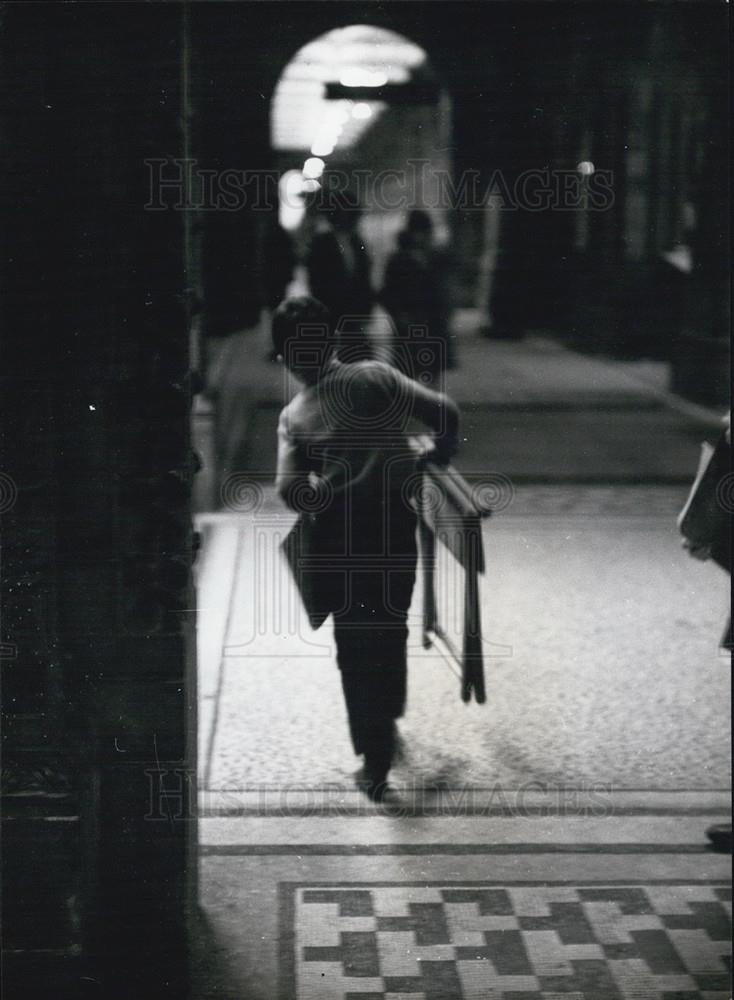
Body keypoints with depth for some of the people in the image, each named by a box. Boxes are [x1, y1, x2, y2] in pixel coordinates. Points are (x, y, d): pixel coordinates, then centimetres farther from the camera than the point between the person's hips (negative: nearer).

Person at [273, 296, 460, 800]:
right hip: (395, 526, 1)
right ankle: (386, 726, 40)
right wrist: (437, 463, 7)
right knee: (391, 630, 21)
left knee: (355, 642, 10)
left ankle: (376, 760, 11)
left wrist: (327, 490, -1)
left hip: (340, 539, -1)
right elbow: (445, 412, -8)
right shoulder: (376, 376, -4)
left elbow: (289, 487, -15)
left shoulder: (293, 416, -2)